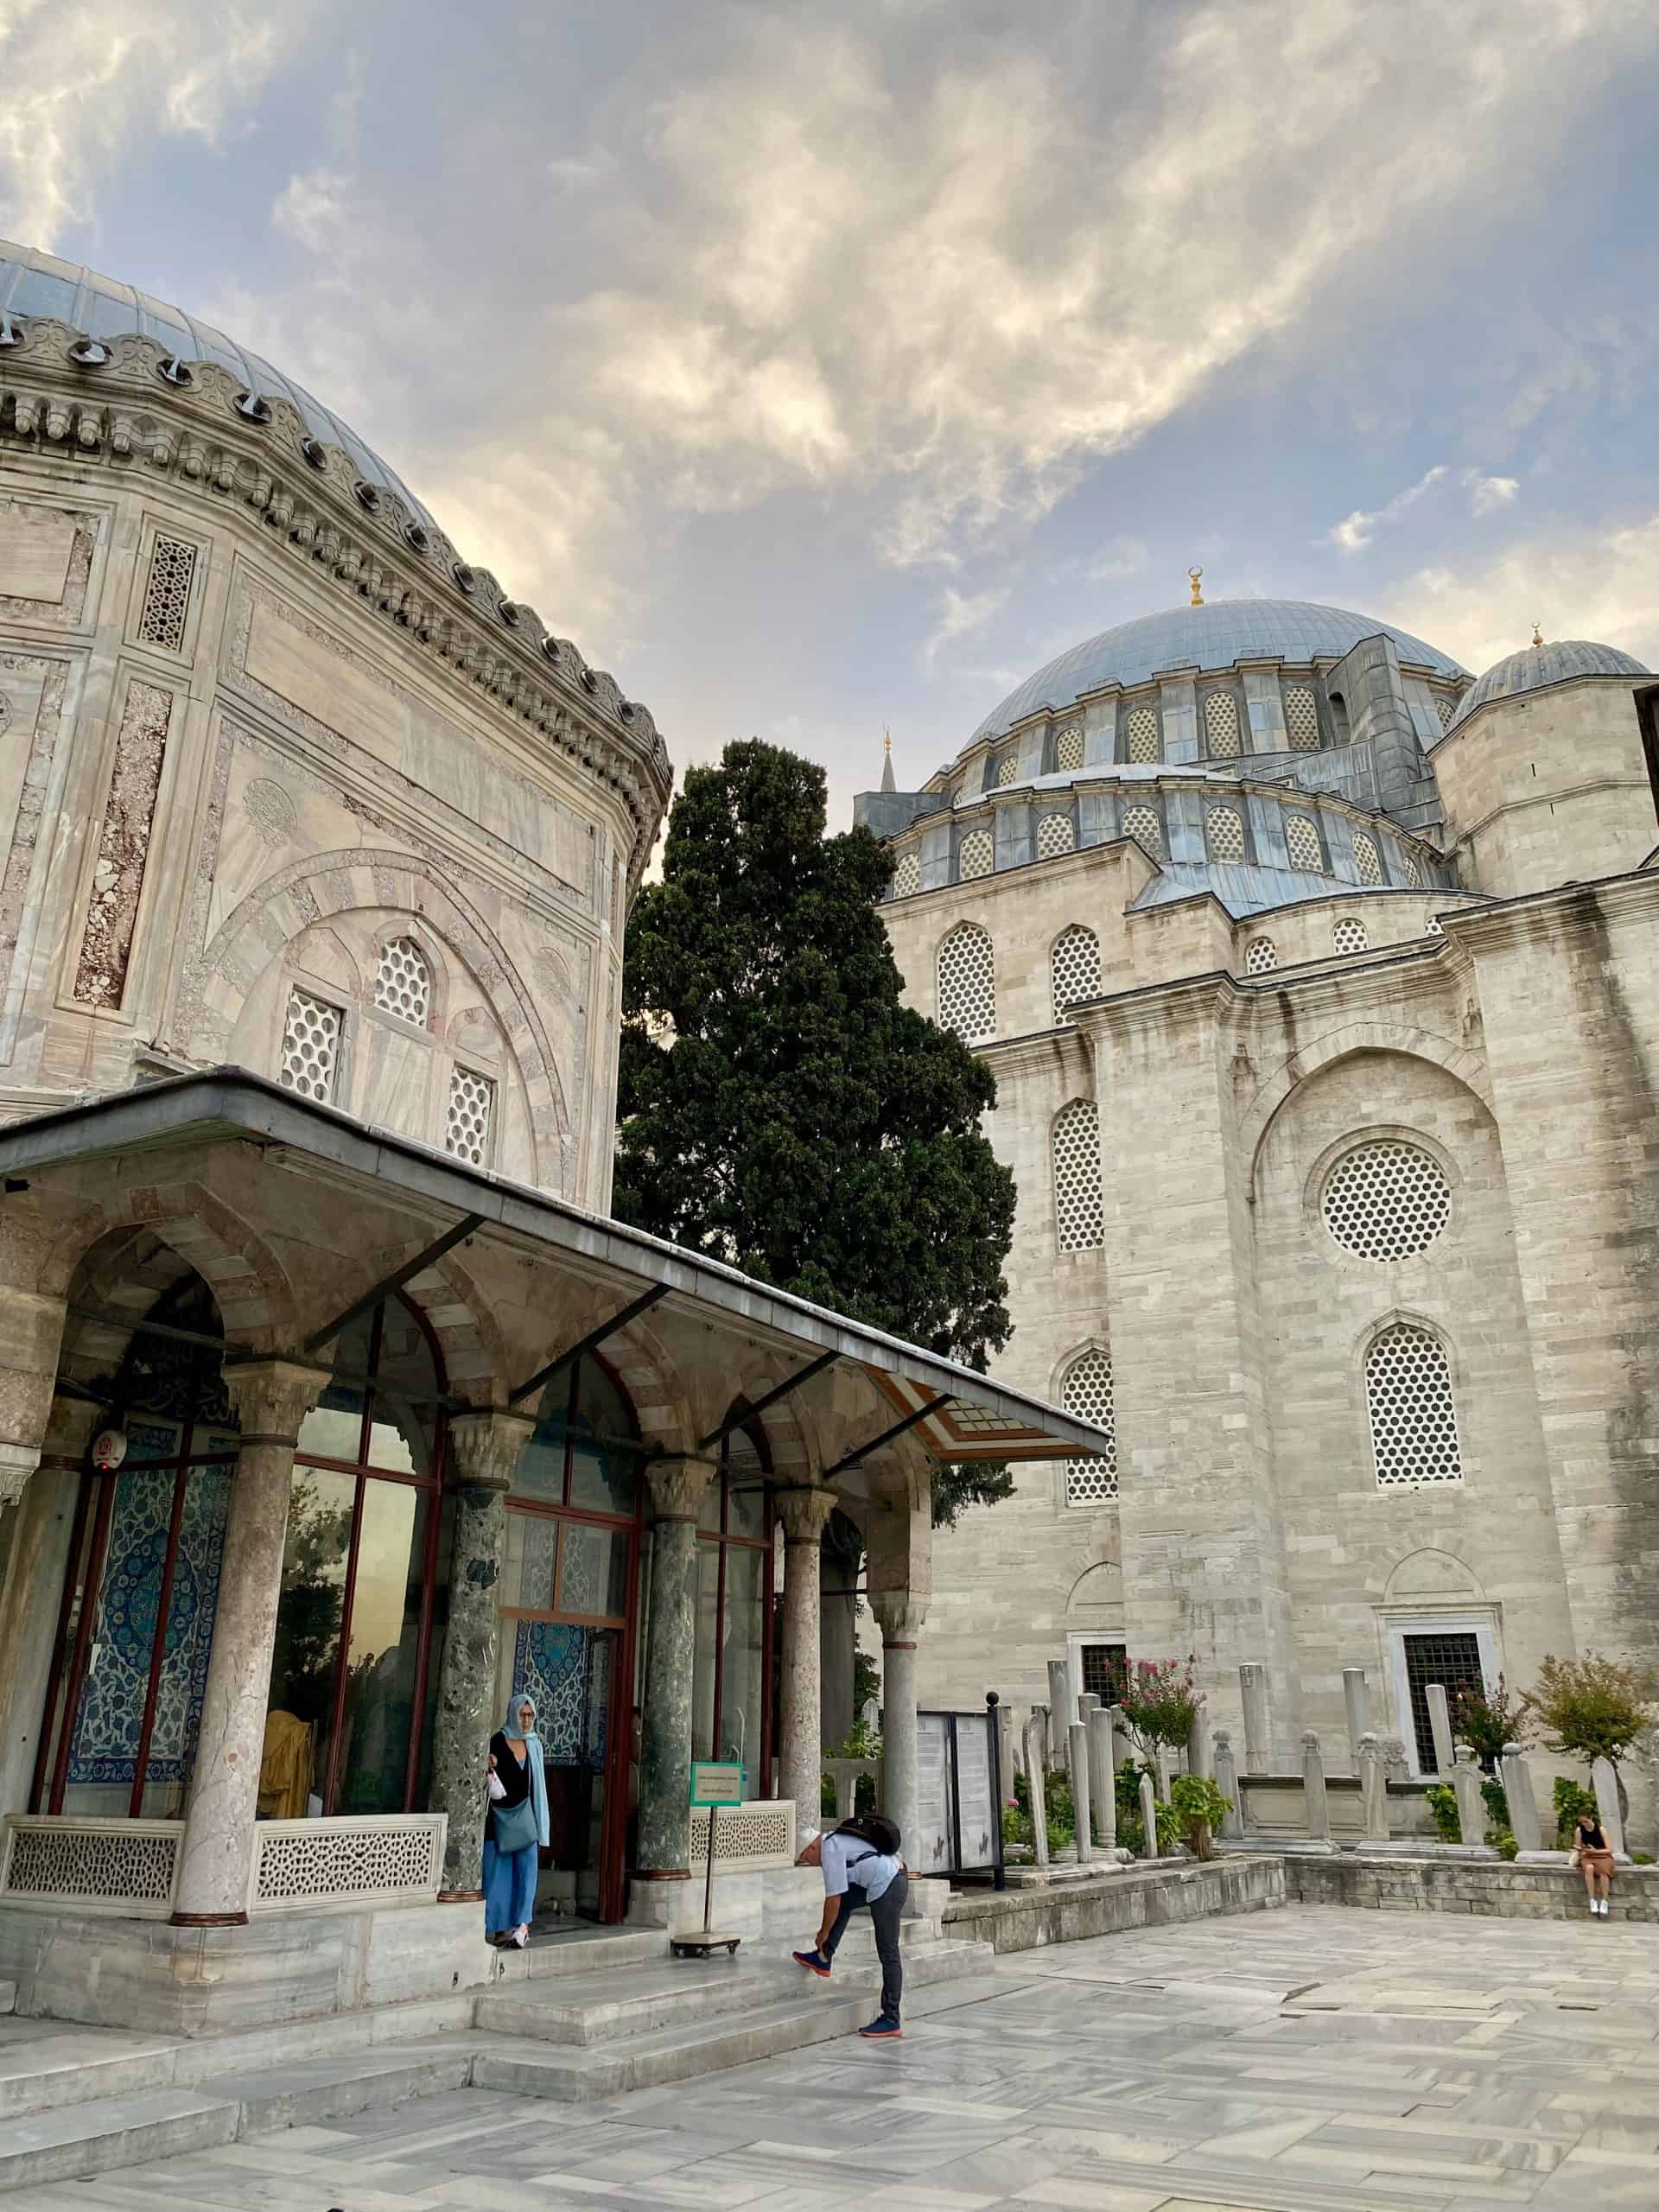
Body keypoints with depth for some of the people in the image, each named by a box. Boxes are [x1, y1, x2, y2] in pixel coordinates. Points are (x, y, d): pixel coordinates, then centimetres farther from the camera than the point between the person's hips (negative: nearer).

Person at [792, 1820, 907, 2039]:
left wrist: (823, 1933, 3)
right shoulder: (835, 1841, 17)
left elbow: (833, 1900, -10)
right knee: (844, 1901, 18)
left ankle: (891, 2021, 2)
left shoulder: (830, 1851, -11)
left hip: (888, 1887, -10)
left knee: (888, 1953, -3)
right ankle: (823, 1959, 23)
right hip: (892, 1879, 10)